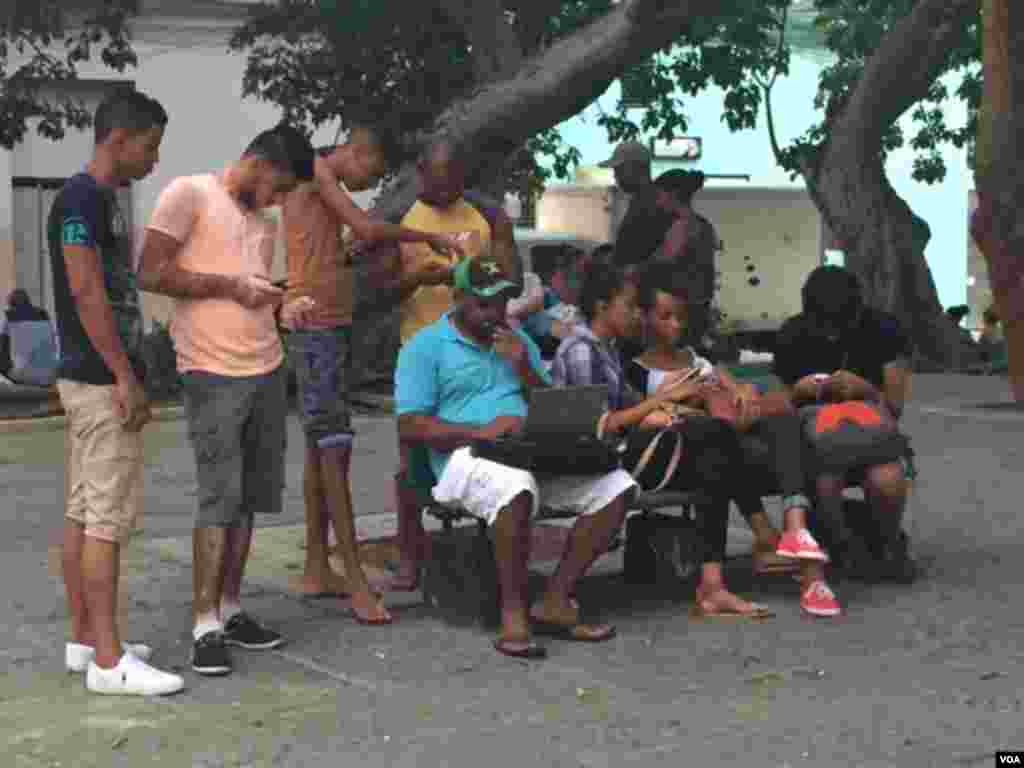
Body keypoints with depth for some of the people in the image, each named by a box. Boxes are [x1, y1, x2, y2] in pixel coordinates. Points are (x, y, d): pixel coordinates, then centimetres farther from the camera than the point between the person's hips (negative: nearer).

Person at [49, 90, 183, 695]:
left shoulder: (104, 200, 16)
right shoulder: (81, 198, -14)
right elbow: (85, 292, -21)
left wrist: (129, 377, 20)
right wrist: (125, 378, -20)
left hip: (94, 380, 10)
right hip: (101, 381, -10)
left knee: (83, 512, 12)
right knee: (108, 516, -9)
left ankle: (84, 639, 18)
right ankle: (108, 659, -7)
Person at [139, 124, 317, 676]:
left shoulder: (264, 222, 17)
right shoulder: (189, 194, -6)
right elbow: (150, 274, -13)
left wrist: (282, 309, 4)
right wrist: (231, 285, -15)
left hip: (268, 371, 8)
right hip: (214, 375, -7)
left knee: (249, 497, 9)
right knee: (219, 500, -9)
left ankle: (230, 608, 19)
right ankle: (205, 626, -4)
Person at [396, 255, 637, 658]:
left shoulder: (517, 341, 23)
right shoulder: (425, 346, 5)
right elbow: (410, 426, -6)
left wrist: (525, 369, 1)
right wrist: (481, 431, -18)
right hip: (468, 457, -6)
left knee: (616, 486, -15)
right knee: (517, 488, -40)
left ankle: (555, 601, -12)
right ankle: (513, 611, -25)